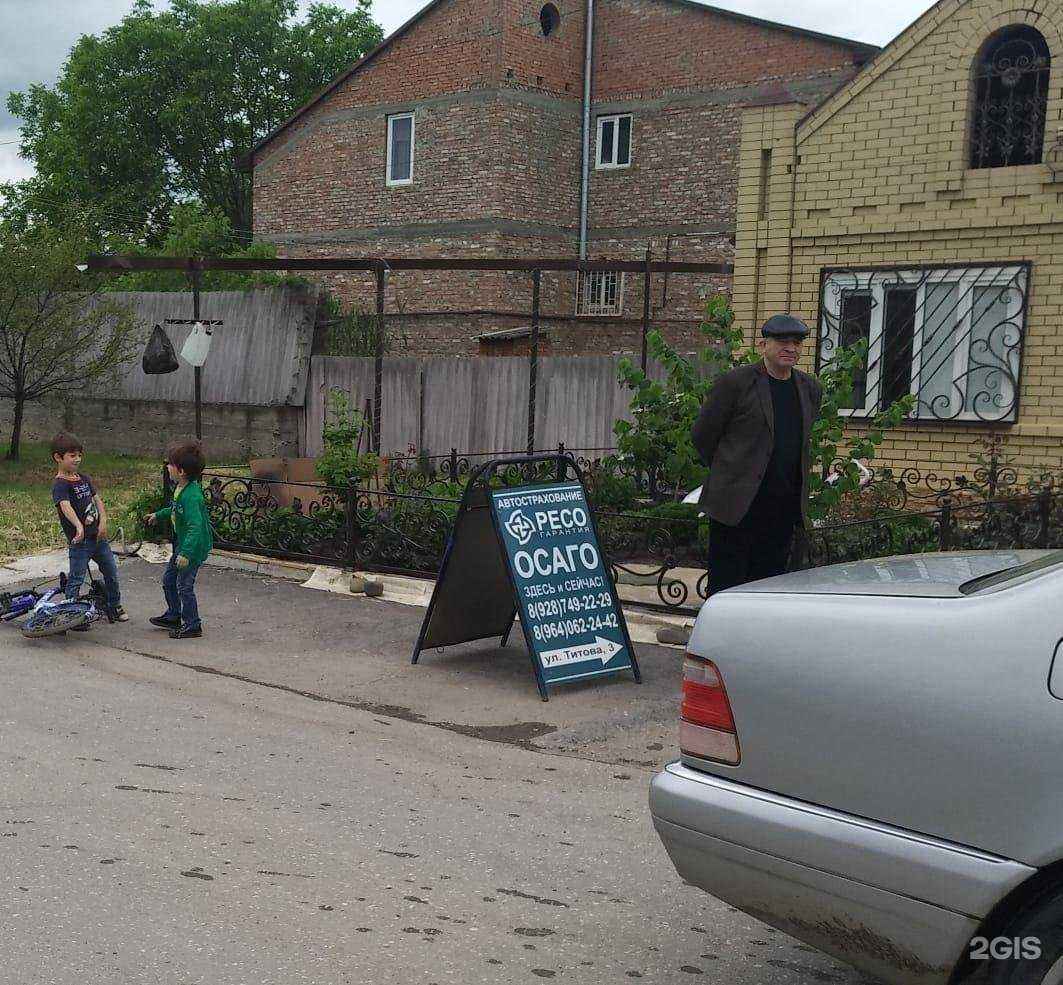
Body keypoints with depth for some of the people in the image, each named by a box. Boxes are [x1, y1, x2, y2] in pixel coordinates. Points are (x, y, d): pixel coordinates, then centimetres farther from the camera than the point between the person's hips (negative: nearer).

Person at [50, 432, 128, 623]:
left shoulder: (84, 478, 11)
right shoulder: (60, 484, -14)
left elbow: (97, 499, 7)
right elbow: (65, 506, -30)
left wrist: (103, 521, -9)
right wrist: (79, 526, -45)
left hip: (98, 536, 8)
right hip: (79, 540, -8)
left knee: (112, 573, 17)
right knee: (76, 580, 0)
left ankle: (115, 606, 34)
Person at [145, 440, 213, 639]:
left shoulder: (191, 495, -29)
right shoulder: (181, 488, 2)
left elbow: (195, 527, -34)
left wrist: (186, 553, -39)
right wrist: (158, 515, 35)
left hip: (194, 547, -10)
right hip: (182, 544, 10)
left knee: (184, 586, 0)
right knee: (169, 580, 21)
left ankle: (192, 626, 14)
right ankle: (173, 616, 39)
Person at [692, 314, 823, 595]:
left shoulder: (811, 389, 12)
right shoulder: (735, 382, -6)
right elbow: (702, 436, 0)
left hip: (783, 506, 5)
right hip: (737, 504, -5)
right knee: (726, 586, -2)